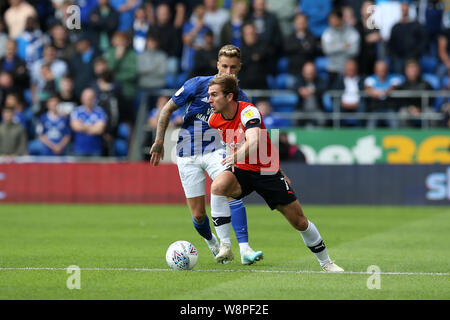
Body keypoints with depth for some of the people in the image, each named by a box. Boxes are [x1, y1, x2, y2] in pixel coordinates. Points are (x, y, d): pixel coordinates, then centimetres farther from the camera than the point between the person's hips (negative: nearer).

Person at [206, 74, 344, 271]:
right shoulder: (214, 119, -6)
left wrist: (236, 155, -57)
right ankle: (225, 246, -28)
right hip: (241, 171, 3)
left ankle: (325, 262, 24)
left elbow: (254, 141, -44)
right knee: (218, 186, -32)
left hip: (268, 171, -3)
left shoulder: (248, 112, -25)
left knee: (299, 222, 2)